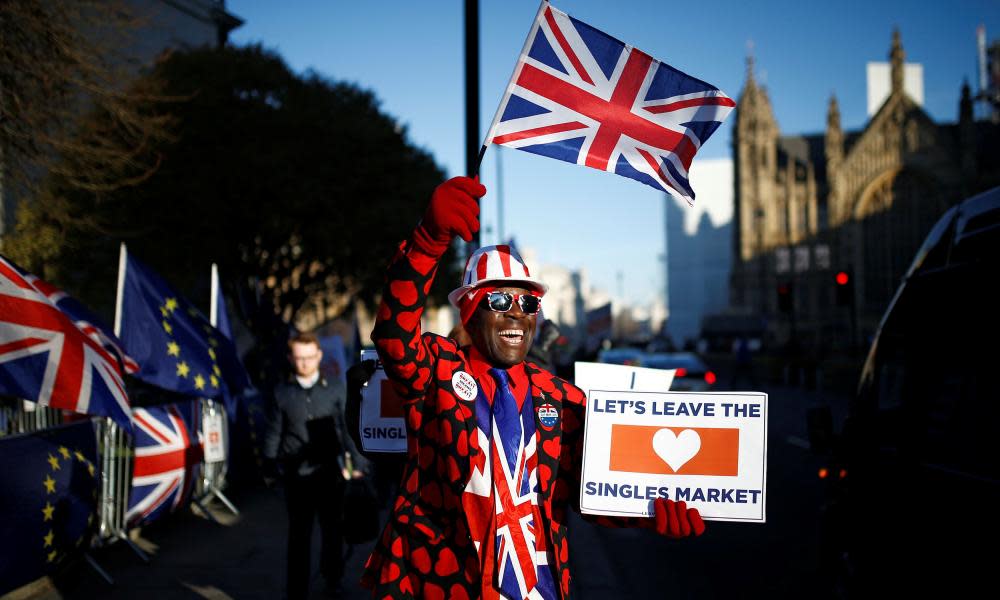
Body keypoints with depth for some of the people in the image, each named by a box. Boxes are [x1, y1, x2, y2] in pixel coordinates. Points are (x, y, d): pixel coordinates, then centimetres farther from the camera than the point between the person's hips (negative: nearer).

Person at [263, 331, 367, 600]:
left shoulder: (335, 390, 3)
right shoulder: (282, 393, 2)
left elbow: (347, 429, 3)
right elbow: (273, 434, 6)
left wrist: (356, 464, 1)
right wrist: (271, 466, 3)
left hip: (330, 472, 1)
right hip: (297, 475, -1)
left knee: (333, 530, 12)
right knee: (299, 536, 4)